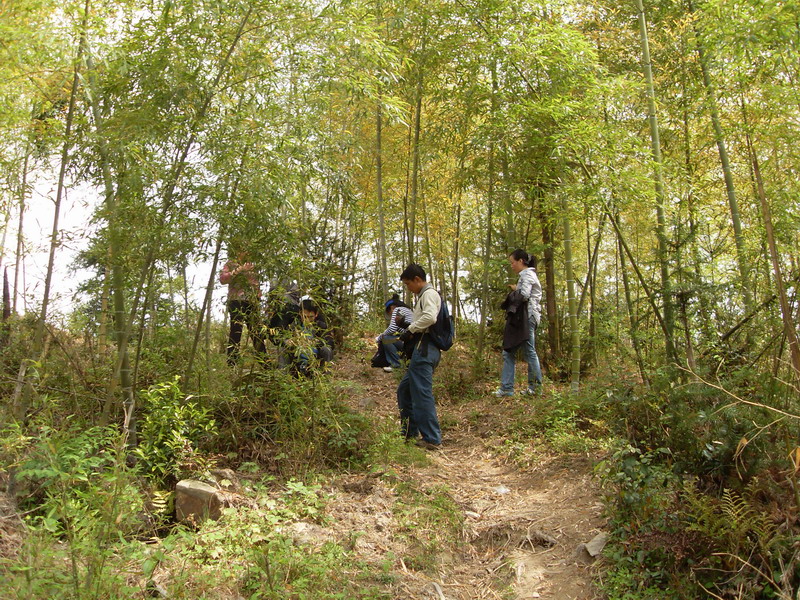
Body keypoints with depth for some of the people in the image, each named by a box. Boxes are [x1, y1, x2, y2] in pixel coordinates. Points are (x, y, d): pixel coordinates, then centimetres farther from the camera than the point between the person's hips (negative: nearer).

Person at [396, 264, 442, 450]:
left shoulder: (429, 293, -5)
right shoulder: (423, 296, 27)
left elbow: (430, 317, -23)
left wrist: (410, 329, -12)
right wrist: (411, 334, 8)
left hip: (425, 348, -11)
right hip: (423, 349, 11)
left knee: (422, 393, -11)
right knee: (404, 390, 15)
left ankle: (432, 439, -9)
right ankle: (409, 432, 22)